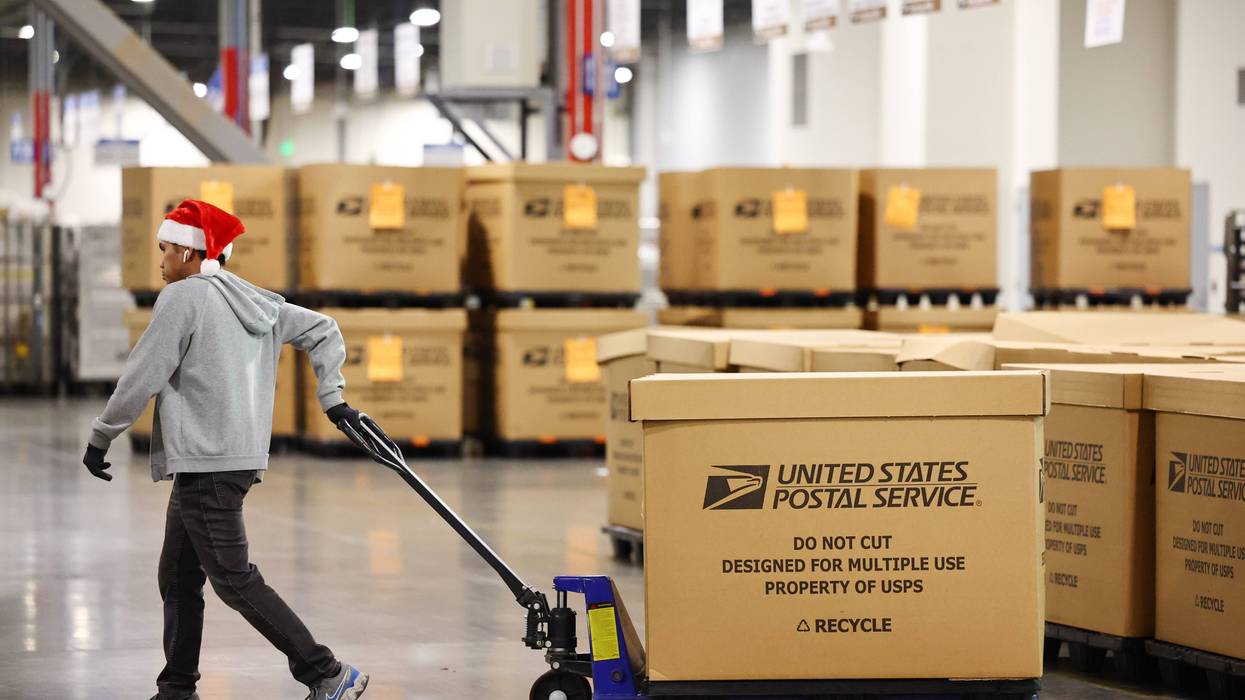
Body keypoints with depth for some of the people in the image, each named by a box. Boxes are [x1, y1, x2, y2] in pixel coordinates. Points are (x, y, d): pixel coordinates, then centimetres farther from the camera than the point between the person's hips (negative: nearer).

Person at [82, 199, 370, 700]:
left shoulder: (183, 297, -11)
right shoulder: (257, 302, 14)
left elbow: (143, 377, -12)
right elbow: (324, 331, 21)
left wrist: (100, 438, -1)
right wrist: (331, 396, 17)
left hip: (207, 462, -9)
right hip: (243, 458, 9)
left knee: (234, 579, -8)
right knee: (178, 578, 16)